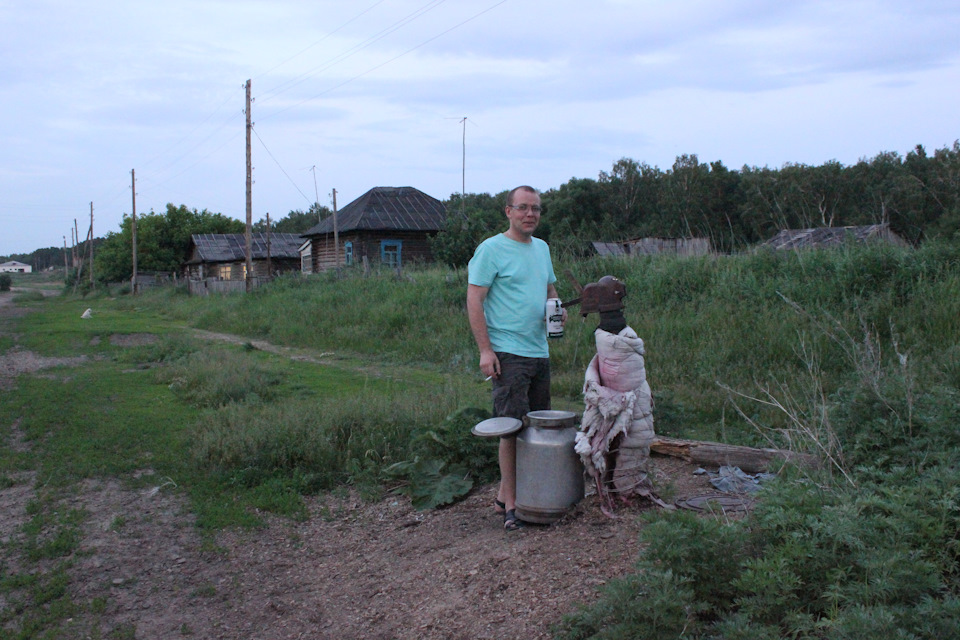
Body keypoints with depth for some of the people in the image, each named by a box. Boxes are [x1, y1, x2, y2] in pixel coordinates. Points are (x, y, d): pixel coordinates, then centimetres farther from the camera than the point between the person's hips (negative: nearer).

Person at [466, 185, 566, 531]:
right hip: (508, 352, -8)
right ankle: (510, 502, 3)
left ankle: (507, 491, 20)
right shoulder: (491, 249, -7)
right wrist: (485, 350, -16)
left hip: (540, 351, 8)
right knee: (513, 426, -7)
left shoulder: (542, 248, 16)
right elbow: (474, 300, -10)